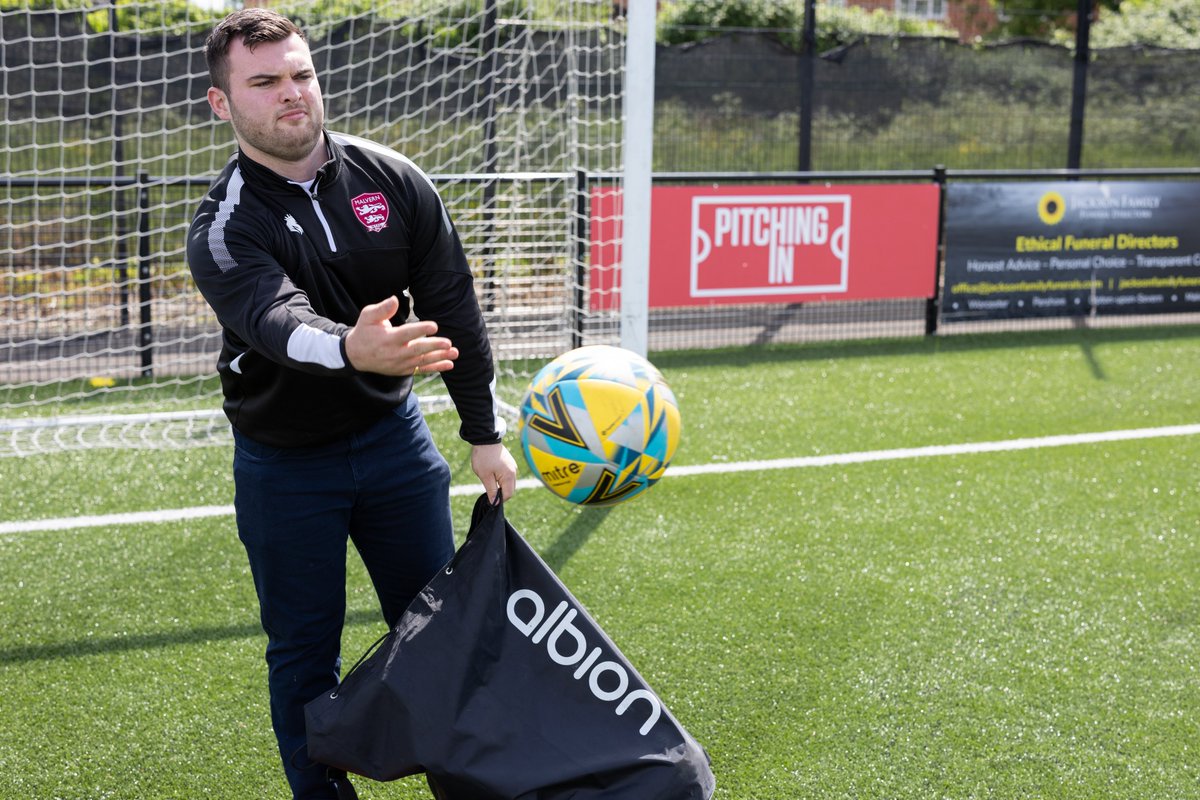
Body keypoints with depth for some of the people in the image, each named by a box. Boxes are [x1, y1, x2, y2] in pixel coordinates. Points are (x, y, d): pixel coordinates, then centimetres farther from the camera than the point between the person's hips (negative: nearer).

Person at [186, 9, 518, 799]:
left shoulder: (395, 182, -6)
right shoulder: (225, 227, -16)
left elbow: (452, 305, 0)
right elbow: (277, 319, -36)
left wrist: (485, 433, 1)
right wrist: (352, 349, -59)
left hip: (393, 436, 2)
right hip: (283, 465, -2)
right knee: (303, 651, 7)